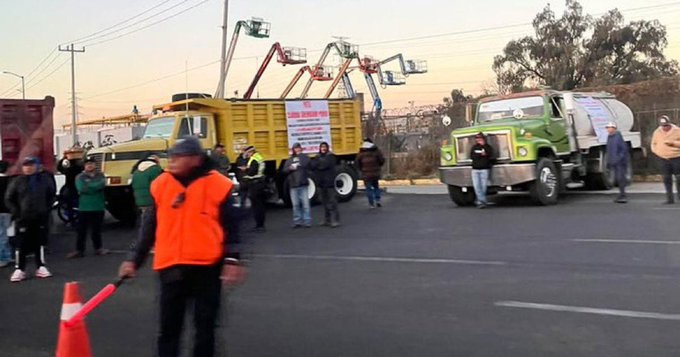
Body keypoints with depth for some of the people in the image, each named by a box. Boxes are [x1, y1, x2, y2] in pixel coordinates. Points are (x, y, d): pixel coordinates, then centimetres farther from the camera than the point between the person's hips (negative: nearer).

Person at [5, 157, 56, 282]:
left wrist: (47, 209, 6)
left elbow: (51, 195, 15)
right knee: (22, 245, -2)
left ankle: (41, 267, 19)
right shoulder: (17, 182, -3)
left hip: (40, 218, 2)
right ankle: (19, 270, 5)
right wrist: (16, 213, -6)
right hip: (23, 219, -2)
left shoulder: (44, 179, 3)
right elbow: (8, 199, 2)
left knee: (40, 243, 10)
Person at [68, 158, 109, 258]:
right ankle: (79, 250, 6)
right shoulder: (80, 177, 3)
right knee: (81, 230, 0)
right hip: (84, 208, -1)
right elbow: (81, 188, -14)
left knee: (97, 229, 11)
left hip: (98, 207, 1)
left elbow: (101, 184, -14)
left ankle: (98, 248, 22)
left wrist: (88, 186, -14)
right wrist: (95, 187, -12)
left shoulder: (100, 176, 7)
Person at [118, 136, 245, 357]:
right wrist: (134, 259, 10)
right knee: (169, 327, 7)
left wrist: (232, 260, -9)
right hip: (171, 267, 2)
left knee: (205, 326, 10)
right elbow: (149, 227, 11)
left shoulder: (218, 185, -5)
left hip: (207, 266, -2)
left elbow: (230, 227, 0)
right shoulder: (161, 184, 3)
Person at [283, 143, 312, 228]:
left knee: (305, 204, -4)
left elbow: (306, 164, -16)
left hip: (303, 184, -3)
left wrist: (299, 155, -7)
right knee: (295, 205, 6)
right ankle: (297, 221, 13)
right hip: (293, 185, 3)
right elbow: (285, 170, 5)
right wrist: (290, 168, -14)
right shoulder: (289, 160, 13)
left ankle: (307, 221, 0)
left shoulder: (304, 157, 5)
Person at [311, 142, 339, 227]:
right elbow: (312, 166, -1)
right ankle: (327, 220, 19)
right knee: (325, 202, 12)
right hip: (321, 183, 6)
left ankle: (335, 220, -9)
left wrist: (318, 164, -5)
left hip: (329, 182, -6)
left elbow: (326, 164, -18)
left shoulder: (331, 156, -2)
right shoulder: (318, 157, 14)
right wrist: (321, 164, -15)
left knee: (332, 202, -8)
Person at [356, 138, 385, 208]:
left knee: (369, 188, 5)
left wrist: (362, 169, 15)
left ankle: (371, 203, 3)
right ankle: (377, 200, 11)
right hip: (376, 173, 2)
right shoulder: (376, 151, -2)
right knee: (376, 186, 21)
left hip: (366, 174, -2)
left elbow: (358, 163, -2)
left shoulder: (361, 153, -4)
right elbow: (382, 160, -2)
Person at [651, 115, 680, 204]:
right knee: (667, 179, 2)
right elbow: (653, 145, 16)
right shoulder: (657, 132, 6)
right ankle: (670, 198, 7)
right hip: (664, 159, 3)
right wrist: (657, 152, 1)